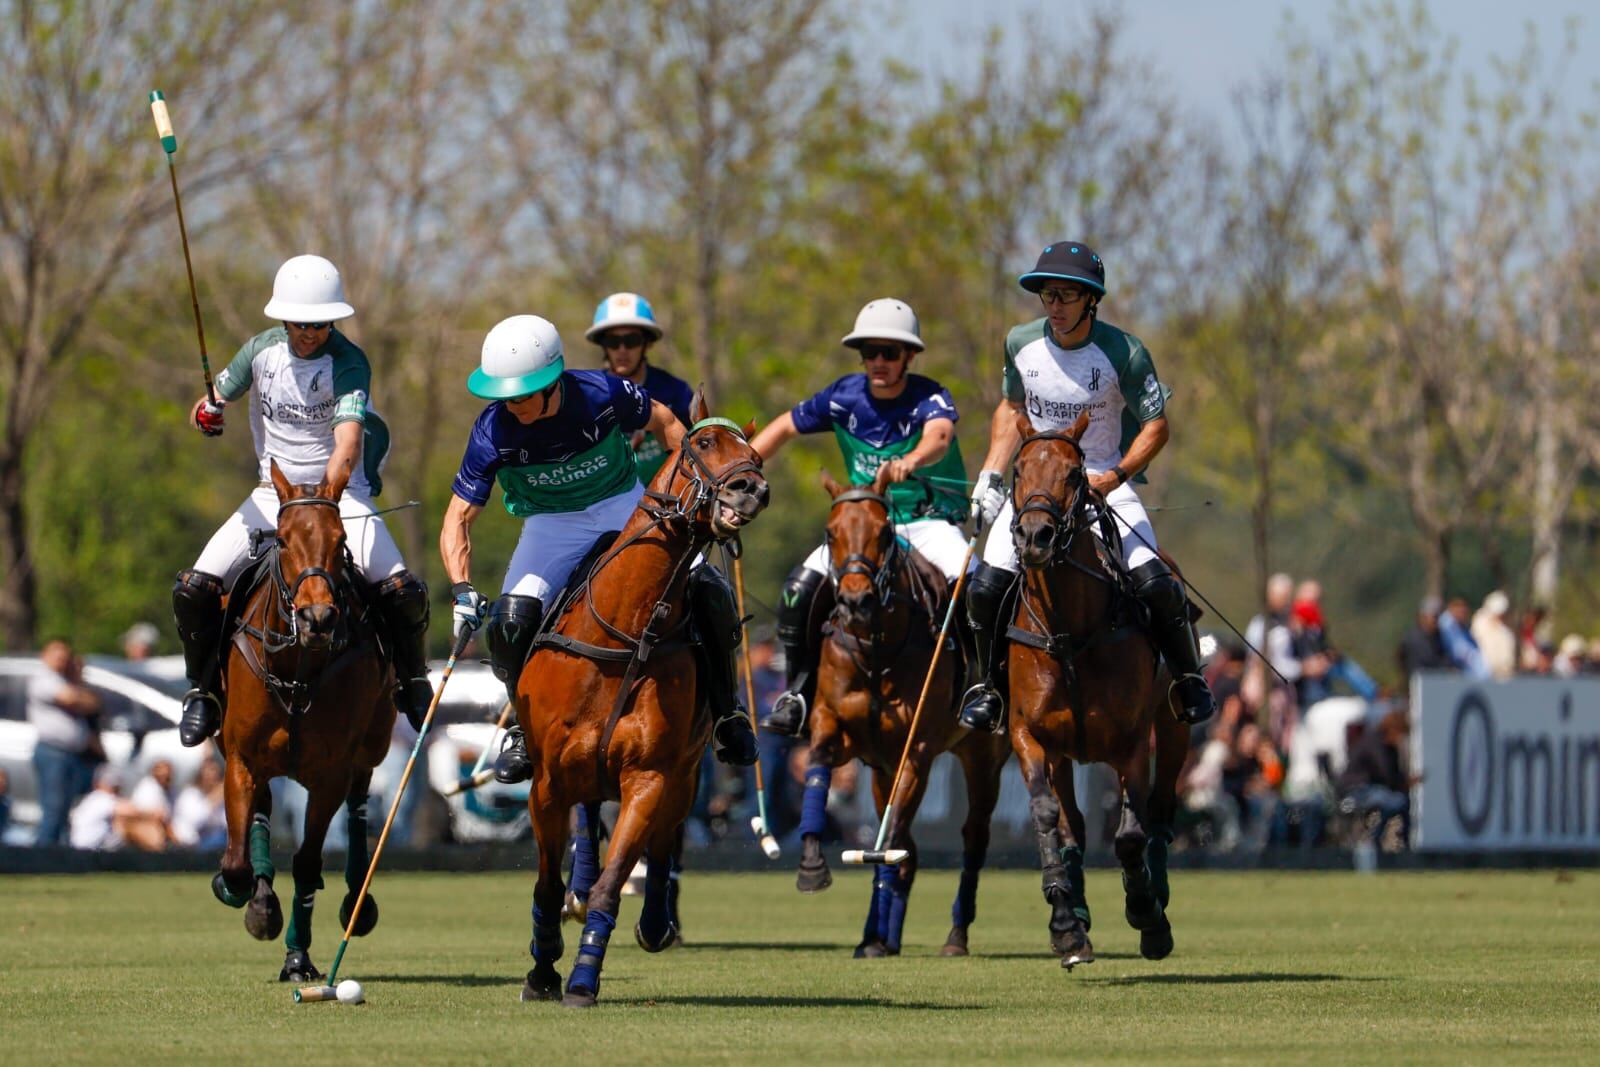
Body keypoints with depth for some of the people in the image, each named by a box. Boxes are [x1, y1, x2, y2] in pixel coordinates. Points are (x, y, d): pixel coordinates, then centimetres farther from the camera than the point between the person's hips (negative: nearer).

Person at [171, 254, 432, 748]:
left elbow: (348, 439, -31)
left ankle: (412, 679, 7)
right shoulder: (263, 350, -3)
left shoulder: (349, 363, -17)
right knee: (193, 591, -15)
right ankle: (204, 691, 10)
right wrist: (205, 414, -17)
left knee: (403, 592, -24)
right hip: (273, 494, 3)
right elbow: (215, 400, 9)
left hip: (342, 491, -3)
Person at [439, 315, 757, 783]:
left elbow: (663, 423, 2)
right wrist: (462, 590, -27)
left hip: (626, 504, 0)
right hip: (552, 523, 0)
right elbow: (458, 520, -13)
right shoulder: (493, 432, -20)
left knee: (703, 586, -21)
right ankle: (526, 725, 1)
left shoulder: (603, 394, -21)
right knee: (511, 618, -27)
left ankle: (725, 710, 3)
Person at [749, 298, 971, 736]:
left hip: (930, 521, -4)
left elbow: (939, 435, -40)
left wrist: (911, 461, -63)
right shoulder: (845, 396, -4)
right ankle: (799, 693, 2)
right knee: (800, 588, -15)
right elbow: (786, 427, 11)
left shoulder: (929, 398, -16)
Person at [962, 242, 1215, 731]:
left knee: (1154, 583, -22)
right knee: (986, 587, -13)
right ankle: (991, 687, 11)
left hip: (1107, 483, -3)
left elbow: (1156, 426, -8)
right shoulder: (1021, 344, -1)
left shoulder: (1123, 353, -14)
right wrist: (991, 474, 5)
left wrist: (1116, 476, -23)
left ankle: (1188, 679, 3)